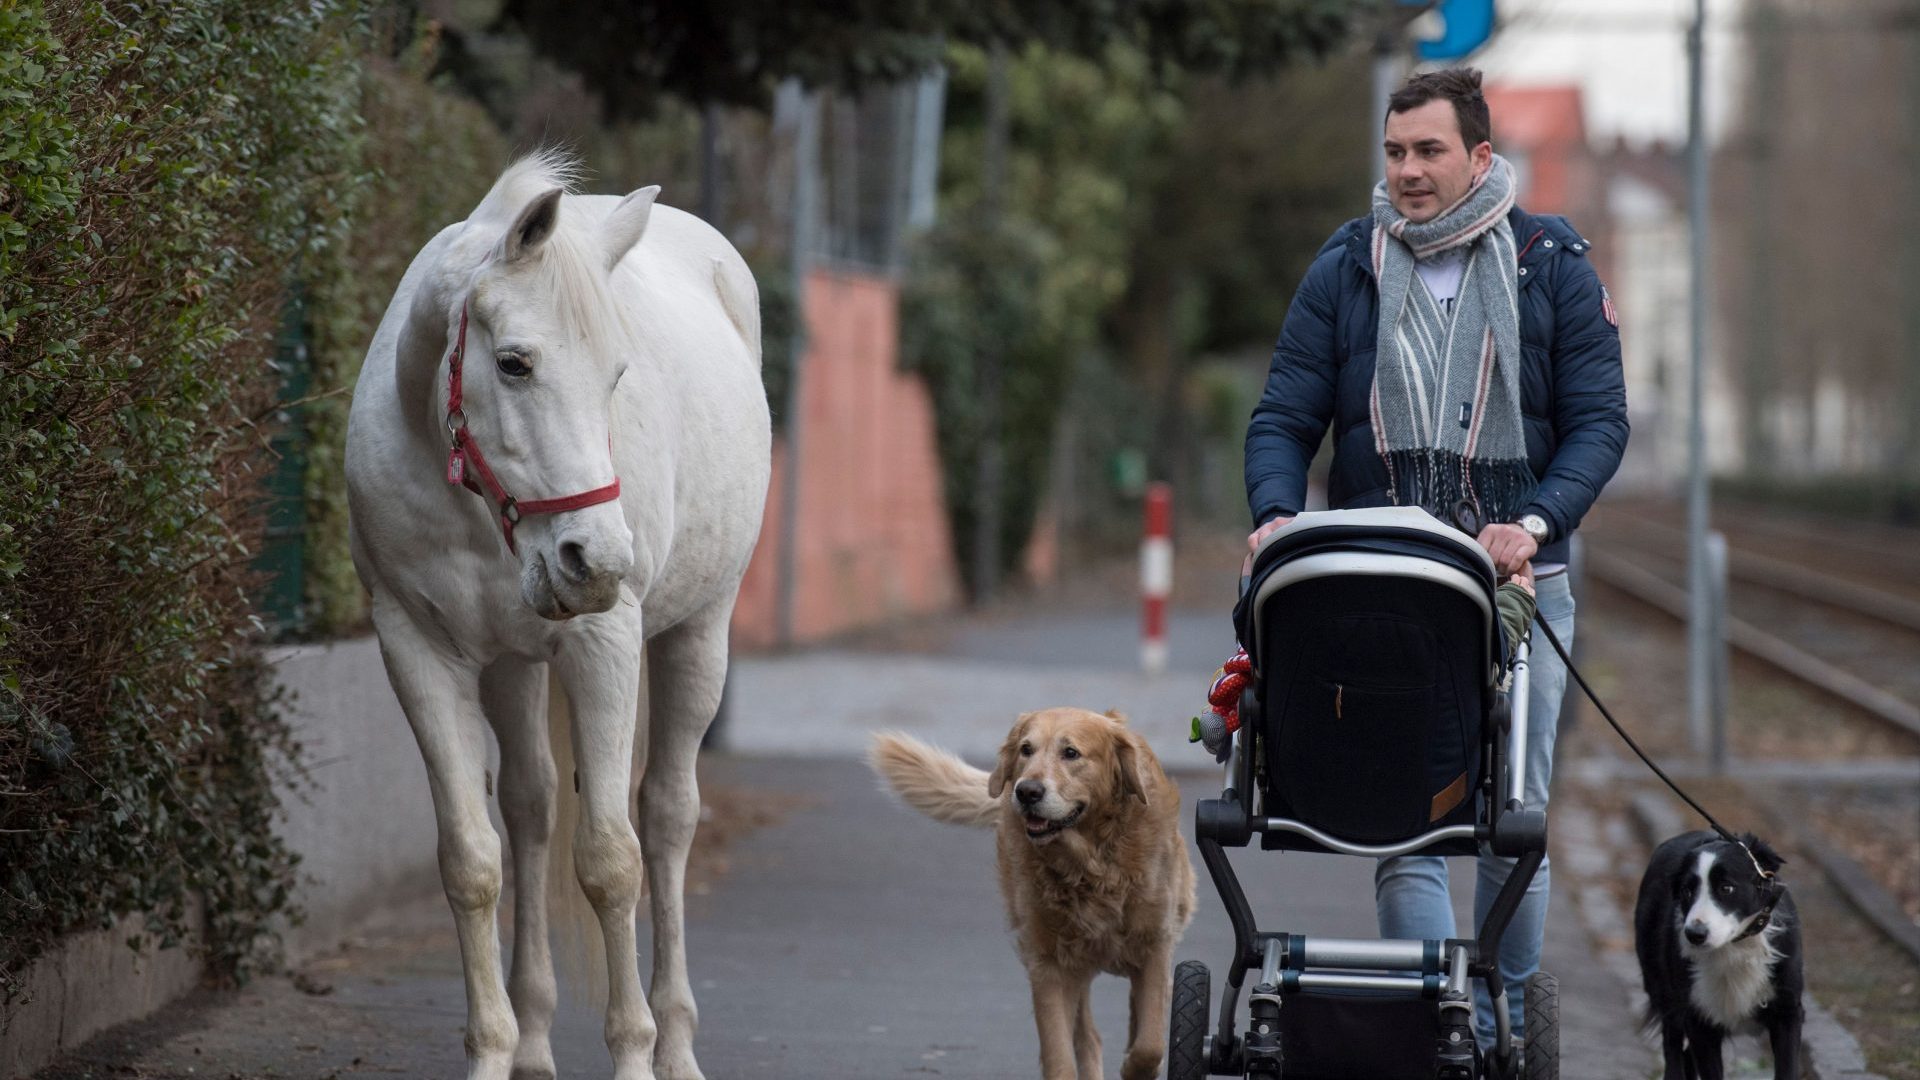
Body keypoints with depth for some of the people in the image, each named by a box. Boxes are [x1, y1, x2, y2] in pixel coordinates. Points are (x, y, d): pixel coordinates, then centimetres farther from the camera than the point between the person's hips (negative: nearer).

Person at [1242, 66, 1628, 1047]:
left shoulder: (1551, 266, 4)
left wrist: (1534, 523, -16)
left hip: (1517, 583, 0)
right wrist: (1277, 513, -14)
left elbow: (1599, 421, 1)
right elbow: (1283, 418, 6)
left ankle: (1505, 1025, 18)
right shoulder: (1345, 270, 7)